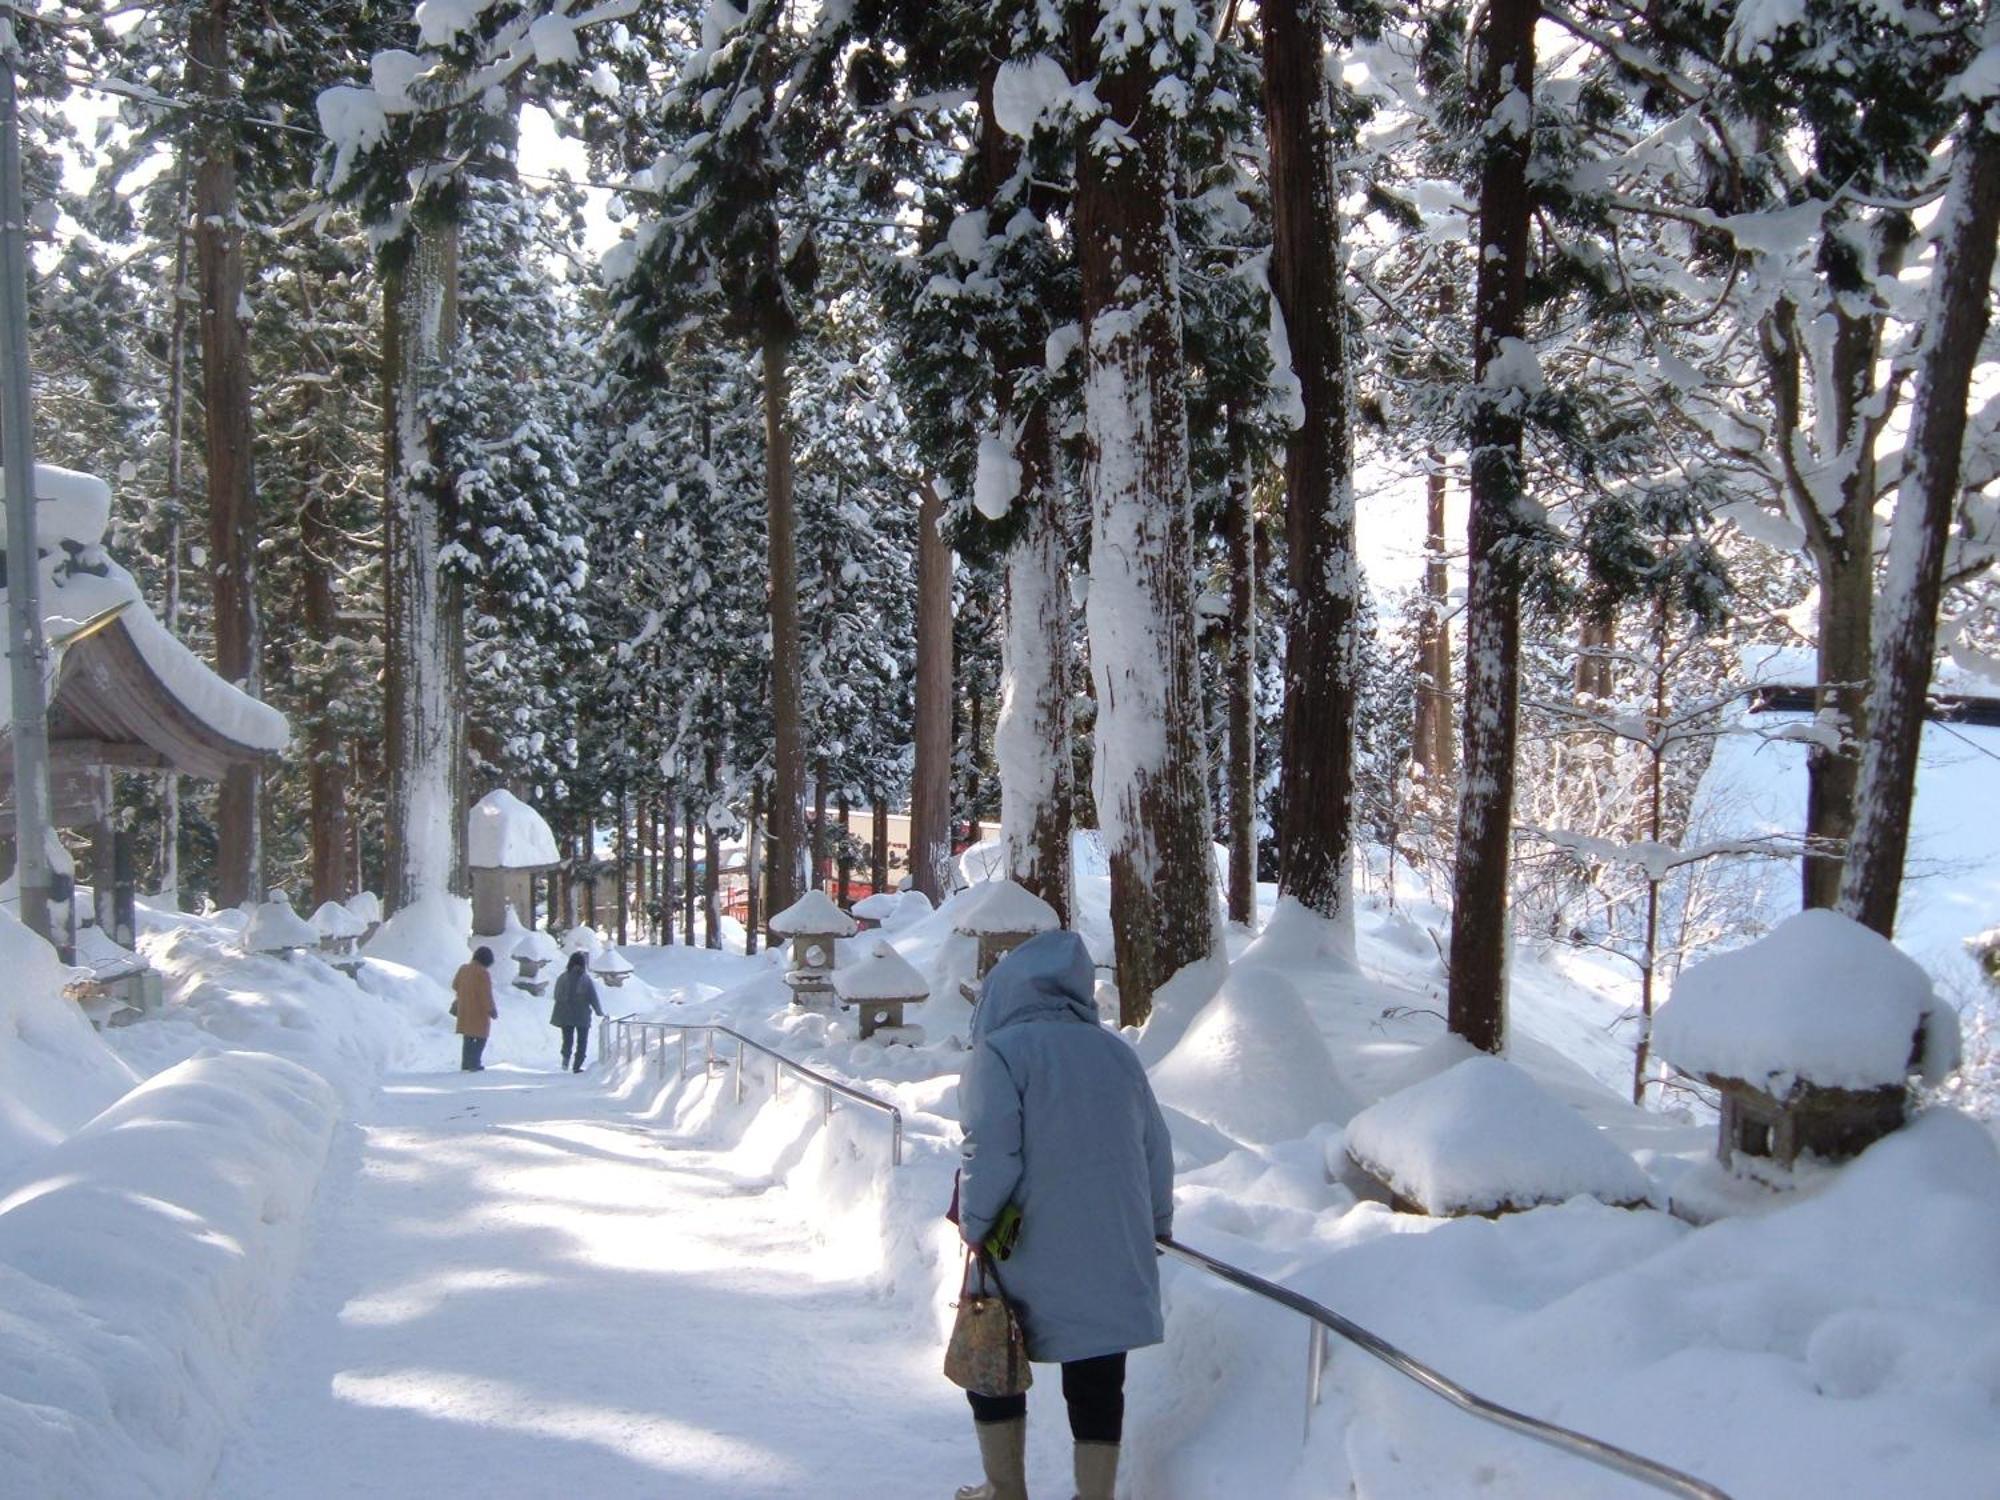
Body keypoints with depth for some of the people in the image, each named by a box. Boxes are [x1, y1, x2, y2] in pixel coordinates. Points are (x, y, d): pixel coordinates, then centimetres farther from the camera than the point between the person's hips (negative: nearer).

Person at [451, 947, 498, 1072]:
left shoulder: (463, 969, 2)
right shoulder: (483, 973, -20)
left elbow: (455, 985, 16)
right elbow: (486, 994, -19)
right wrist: (492, 1009, -8)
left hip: (464, 1009, 7)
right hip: (479, 1011, -7)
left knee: (468, 1037, 17)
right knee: (480, 1038, 2)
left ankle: (465, 1064, 20)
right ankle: (474, 1064, -4)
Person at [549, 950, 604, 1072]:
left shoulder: (562, 977, -4)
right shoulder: (586, 979, -11)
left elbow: (557, 996, 3)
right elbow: (593, 998, -7)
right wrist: (600, 1011, 7)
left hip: (565, 1015, 2)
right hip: (582, 1016, -2)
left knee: (567, 1038, 15)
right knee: (582, 1041, 12)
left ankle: (566, 1056, -13)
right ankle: (577, 1066, 7)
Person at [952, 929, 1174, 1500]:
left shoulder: (999, 1052, -9)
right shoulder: (1118, 1053, 8)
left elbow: (991, 1153, -16)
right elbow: (1157, 1153, 14)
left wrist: (975, 1224, -3)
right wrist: (1155, 1227, 27)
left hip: (1029, 1259, -4)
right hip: (1114, 1260, 4)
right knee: (1097, 1386, 10)